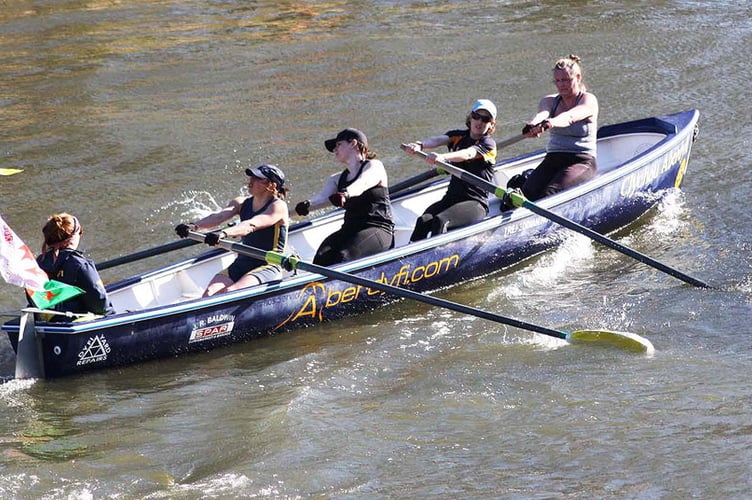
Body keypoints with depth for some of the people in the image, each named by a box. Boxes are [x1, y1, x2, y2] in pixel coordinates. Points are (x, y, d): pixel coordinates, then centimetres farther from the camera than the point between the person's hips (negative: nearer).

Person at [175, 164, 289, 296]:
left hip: (269, 268, -6)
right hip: (242, 263, 6)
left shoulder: (278, 206, -10)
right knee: (209, 293, -19)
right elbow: (218, 217, -9)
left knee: (229, 293, -30)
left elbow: (251, 225, -27)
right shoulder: (242, 203, 10)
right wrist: (194, 226, -29)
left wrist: (224, 233, -44)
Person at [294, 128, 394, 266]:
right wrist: (307, 204, -24)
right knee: (322, 257, -25)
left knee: (343, 257, -33)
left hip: (378, 229, -5)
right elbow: (323, 197, 1)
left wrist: (346, 194, -44)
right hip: (349, 229, 6)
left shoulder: (374, 166, 3)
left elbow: (362, 183, -21)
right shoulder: (337, 179, 22)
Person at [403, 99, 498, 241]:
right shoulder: (458, 136, 15)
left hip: (475, 204, -5)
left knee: (440, 221, -32)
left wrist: (443, 157, -42)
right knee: (423, 221, -24)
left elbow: (468, 154, -23)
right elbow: (438, 140, -6)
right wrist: (419, 145, -29)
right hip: (450, 197, 5)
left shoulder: (488, 143, -2)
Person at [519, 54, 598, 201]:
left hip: (583, 162, -6)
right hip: (552, 160, 6)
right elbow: (542, 113, -14)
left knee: (550, 193, -31)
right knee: (528, 193, -24)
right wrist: (533, 125, -41)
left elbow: (570, 117, -26)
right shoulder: (550, 100, 12)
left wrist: (551, 123, -50)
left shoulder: (588, 100, -3)